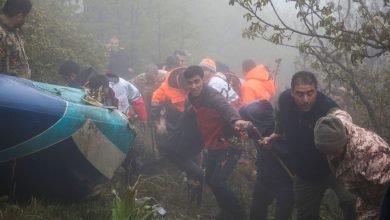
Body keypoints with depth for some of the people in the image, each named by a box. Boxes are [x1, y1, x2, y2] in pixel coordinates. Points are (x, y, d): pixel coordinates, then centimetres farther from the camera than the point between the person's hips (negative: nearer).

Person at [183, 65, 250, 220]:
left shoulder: (212, 96, -25)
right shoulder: (192, 98, -1)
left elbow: (225, 107, -48)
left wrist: (235, 120, -67)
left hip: (228, 146, -9)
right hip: (212, 146, 9)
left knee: (217, 182, -16)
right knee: (210, 180, 18)